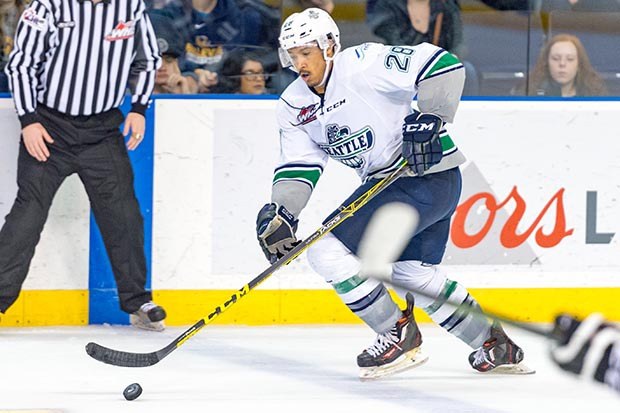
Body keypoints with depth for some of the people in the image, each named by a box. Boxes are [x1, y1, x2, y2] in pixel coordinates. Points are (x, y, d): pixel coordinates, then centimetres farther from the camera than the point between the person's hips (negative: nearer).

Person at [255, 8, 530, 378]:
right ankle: (497, 346, 35)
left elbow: (443, 66, -20)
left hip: (430, 174, -10)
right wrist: (280, 214, -10)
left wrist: (430, 119, -28)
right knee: (414, 273, 20)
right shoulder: (294, 106, 7)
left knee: (329, 251, -15)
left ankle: (398, 335, -1)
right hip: (384, 181, 10)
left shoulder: (363, 65, -17)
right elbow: (298, 166, 5)